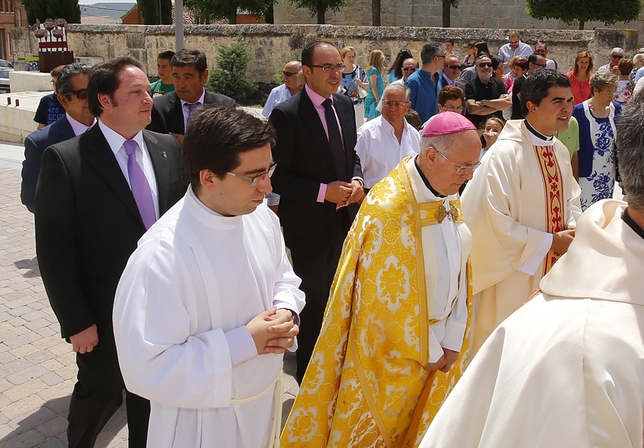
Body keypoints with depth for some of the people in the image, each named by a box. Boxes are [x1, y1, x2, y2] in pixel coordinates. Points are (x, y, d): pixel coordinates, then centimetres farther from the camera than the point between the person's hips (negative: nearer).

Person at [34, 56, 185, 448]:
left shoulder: (168, 148, -1)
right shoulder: (65, 159, -16)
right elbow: (54, 250, -14)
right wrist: (76, 322, -13)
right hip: (104, 313, -4)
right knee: (101, 395, 17)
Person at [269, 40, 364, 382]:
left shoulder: (345, 106, 4)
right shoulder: (286, 114, -17)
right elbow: (277, 177, -16)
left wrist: (357, 180, -5)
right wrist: (324, 192, -21)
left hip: (343, 222, 6)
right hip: (308, 226, -6)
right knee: (314, 305, 7)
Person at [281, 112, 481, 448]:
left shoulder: (449, 196, -2)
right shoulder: (388, 207, -26)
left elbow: (460, 272, 3)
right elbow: (390, 296, -22)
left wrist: (453, 340, 1)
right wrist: (428, 350, -11)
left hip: (440, 345, 7)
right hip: (392, 349, -6)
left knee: (420, 420, 24)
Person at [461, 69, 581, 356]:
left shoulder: (560, 152, 6)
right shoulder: (505, 154, -21)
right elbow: (494, 222, -23)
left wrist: (573, 226, -5)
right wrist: (549, 241, -17)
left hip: (553, 273, 8)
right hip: (514, 274, -7)